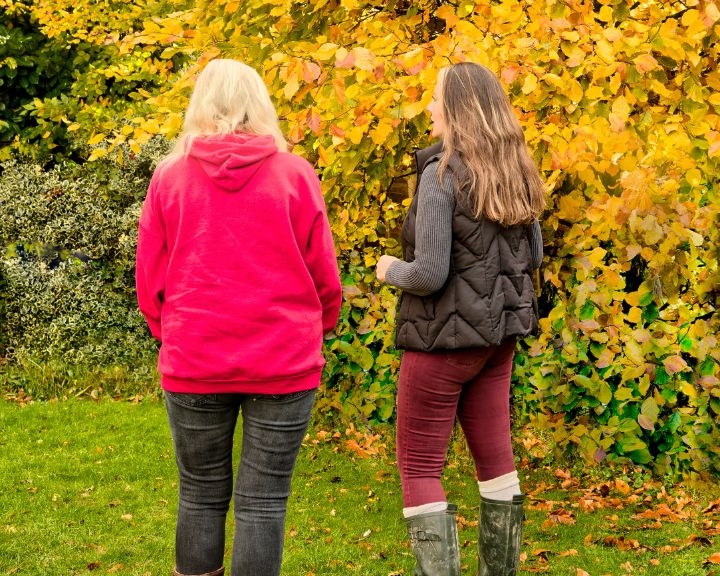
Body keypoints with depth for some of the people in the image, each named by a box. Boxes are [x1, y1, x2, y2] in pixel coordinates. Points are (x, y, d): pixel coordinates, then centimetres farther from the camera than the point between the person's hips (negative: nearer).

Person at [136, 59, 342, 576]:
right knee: (264, 499, 5)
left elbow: (151, 282, 4)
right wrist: (314, 333, 19)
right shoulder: (296, 175, -3)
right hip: (283, 364, -1)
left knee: (202, 495, 14)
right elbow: (324, 277, 0)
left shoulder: (169, 177, 0)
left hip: (194, 364, 1)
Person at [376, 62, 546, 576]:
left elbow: (429, 274, -21)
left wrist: (390, 270, -2)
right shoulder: (515, 175, 3)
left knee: (419, 469, 2)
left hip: (444, 338, -7)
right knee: (494, 456, 16)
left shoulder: (442, 175, -18)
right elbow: (534, 255, 13)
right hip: (499, 336, 7)